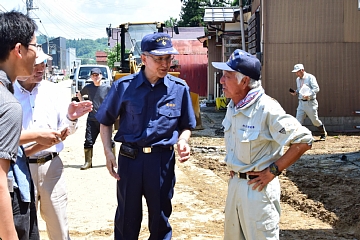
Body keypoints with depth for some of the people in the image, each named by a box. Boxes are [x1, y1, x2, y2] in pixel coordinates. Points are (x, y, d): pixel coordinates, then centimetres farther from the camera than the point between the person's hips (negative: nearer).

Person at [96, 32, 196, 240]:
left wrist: (183, 141, -12)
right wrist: (108, 152, -5)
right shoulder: (124, 87, -3)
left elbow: (186, 126, 9)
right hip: (130, 158, 0)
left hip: (162, 160, 1)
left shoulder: (180, 89, -2)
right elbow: (106, 121, 7)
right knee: (127, 218, 12)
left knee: (160, 219, 13)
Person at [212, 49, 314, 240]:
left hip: (258, 186, -8)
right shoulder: (232, 107, 4)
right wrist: (233, 169, 13)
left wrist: (273, 170, -19)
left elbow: (304, 140, -23)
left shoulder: (267, 109, -23)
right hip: (235, 182, 8)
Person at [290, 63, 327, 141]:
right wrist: (295, 93, 4)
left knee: (315, 121, 3)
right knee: (298, 121, -4)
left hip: (310, 103, -6)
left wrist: (308, 95, -29)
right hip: (301, 102, 6)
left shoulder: (310, 77, -8)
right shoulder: (298, 79, 14)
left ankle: (323, 133, 25)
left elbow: (316, 89, -16)